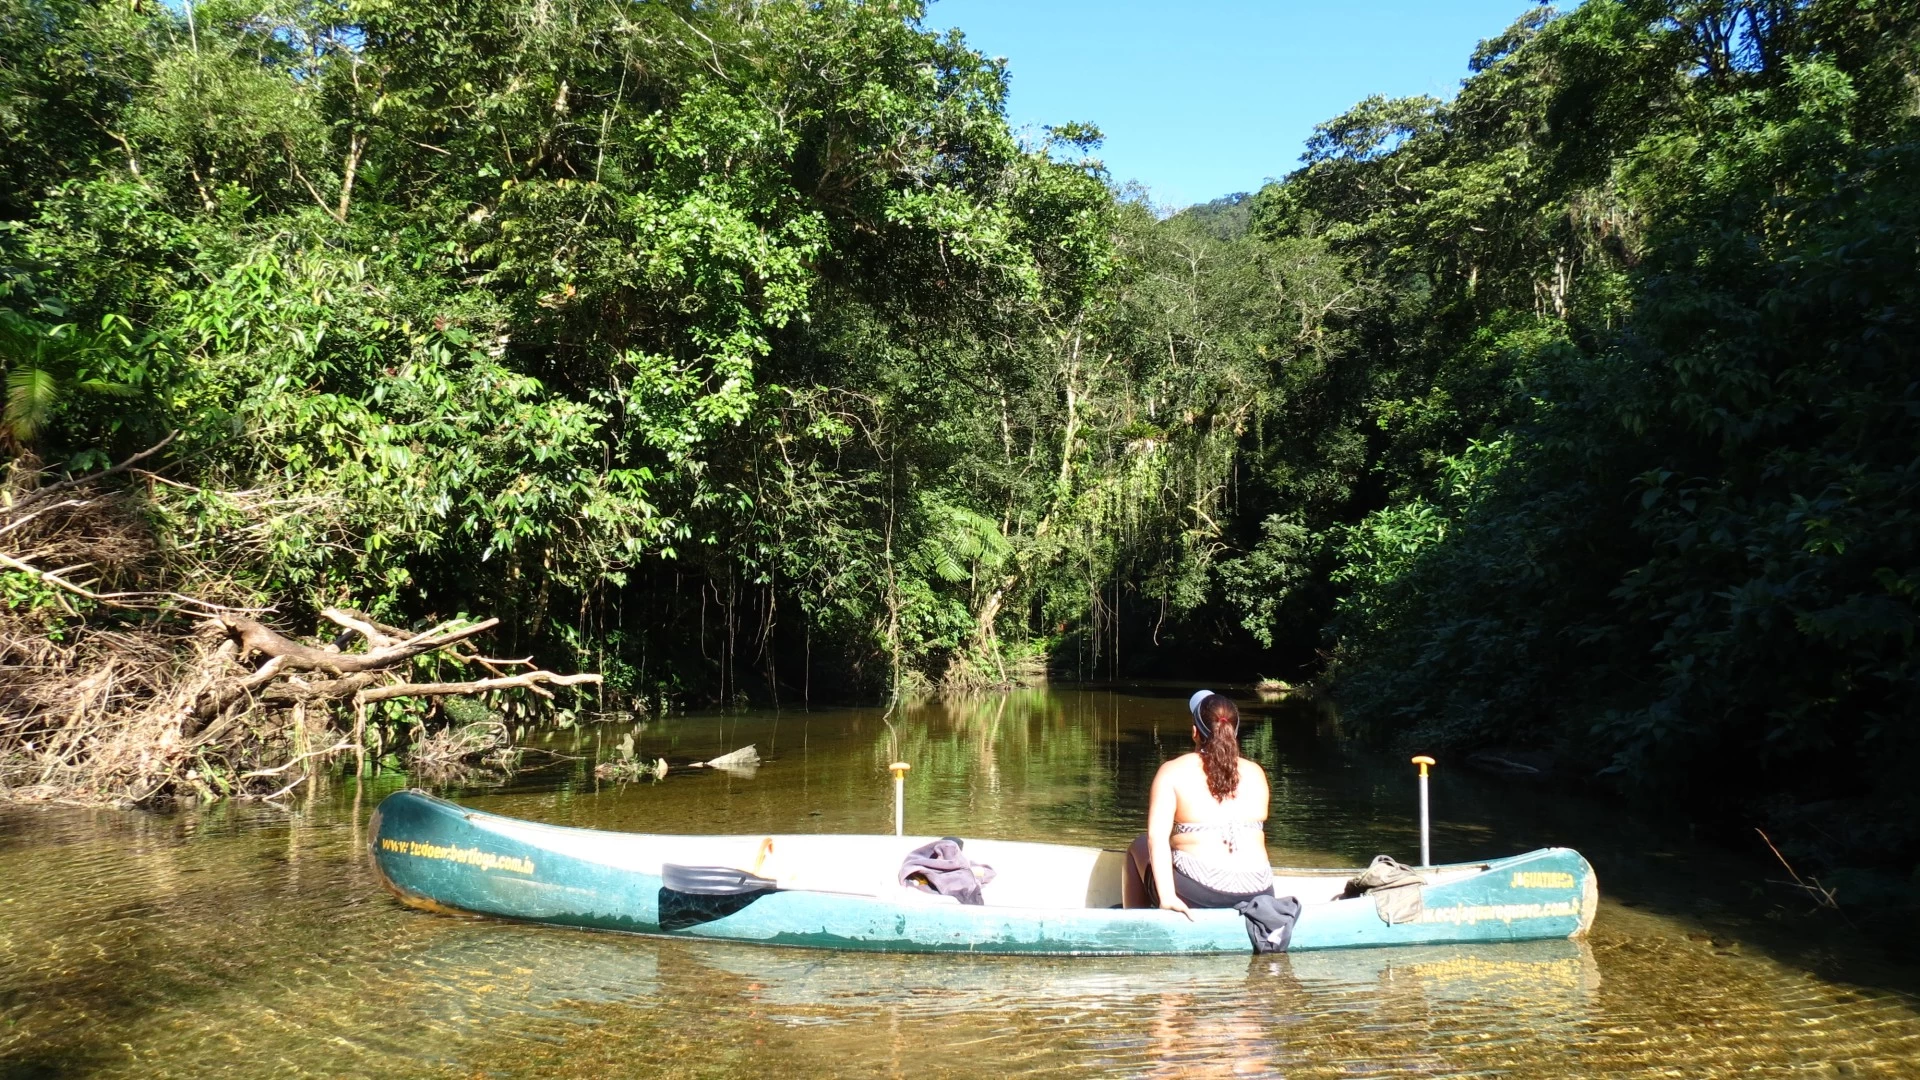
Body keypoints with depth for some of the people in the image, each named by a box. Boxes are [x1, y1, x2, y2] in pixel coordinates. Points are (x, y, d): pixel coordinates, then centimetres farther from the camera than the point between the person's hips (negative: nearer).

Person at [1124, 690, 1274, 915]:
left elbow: (1156, 836, -15)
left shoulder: (1173, 771, -2)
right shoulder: (1256, 773, 7)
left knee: (1139, 847, 27)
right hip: (1256, 895, 4)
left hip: (1194, 896, -3)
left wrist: (1167, 896, -18)